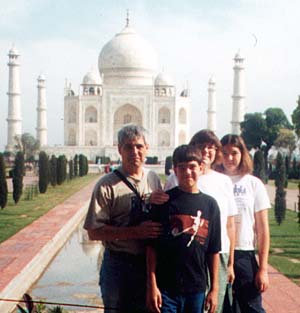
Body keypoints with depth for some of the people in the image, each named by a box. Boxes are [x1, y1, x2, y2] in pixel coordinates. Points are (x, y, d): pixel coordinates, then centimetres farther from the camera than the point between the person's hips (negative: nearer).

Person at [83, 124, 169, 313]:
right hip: (118, 265, -4)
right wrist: (136, 231, -22)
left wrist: (157, 204, -9)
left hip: (149, 262, 5)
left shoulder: (154, 179, 5)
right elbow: (94, 232, -15)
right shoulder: (107, 185, -11)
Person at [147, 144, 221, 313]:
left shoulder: (210, 204, 4)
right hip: (166, 287, -3)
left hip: (197, 288, 3)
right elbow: (152, 247, -4)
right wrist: (152, 285, -7)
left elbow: (214, 251, 7)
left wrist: (214, 288, 7)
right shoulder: (164, 201, -4)